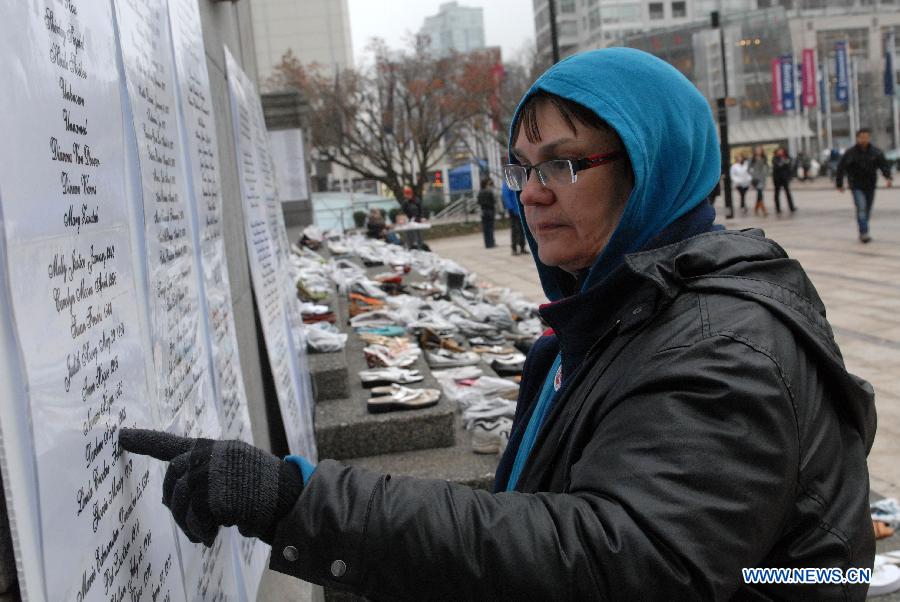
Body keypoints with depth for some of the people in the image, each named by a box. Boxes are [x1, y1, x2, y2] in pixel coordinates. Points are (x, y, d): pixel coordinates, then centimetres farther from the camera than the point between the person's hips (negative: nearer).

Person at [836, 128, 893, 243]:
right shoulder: (850, 153, -5)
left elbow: (884, 165, -8)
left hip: (870, 186, 4)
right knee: (861, 208, -17)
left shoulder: (876, 153, 2)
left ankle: (863, 232, 24)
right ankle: (864, 233, -19)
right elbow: (840, 168, 0)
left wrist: (888, 177, -26)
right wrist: (839, 184, 1)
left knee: (867, 210, 11)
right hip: (856, 187, -3)